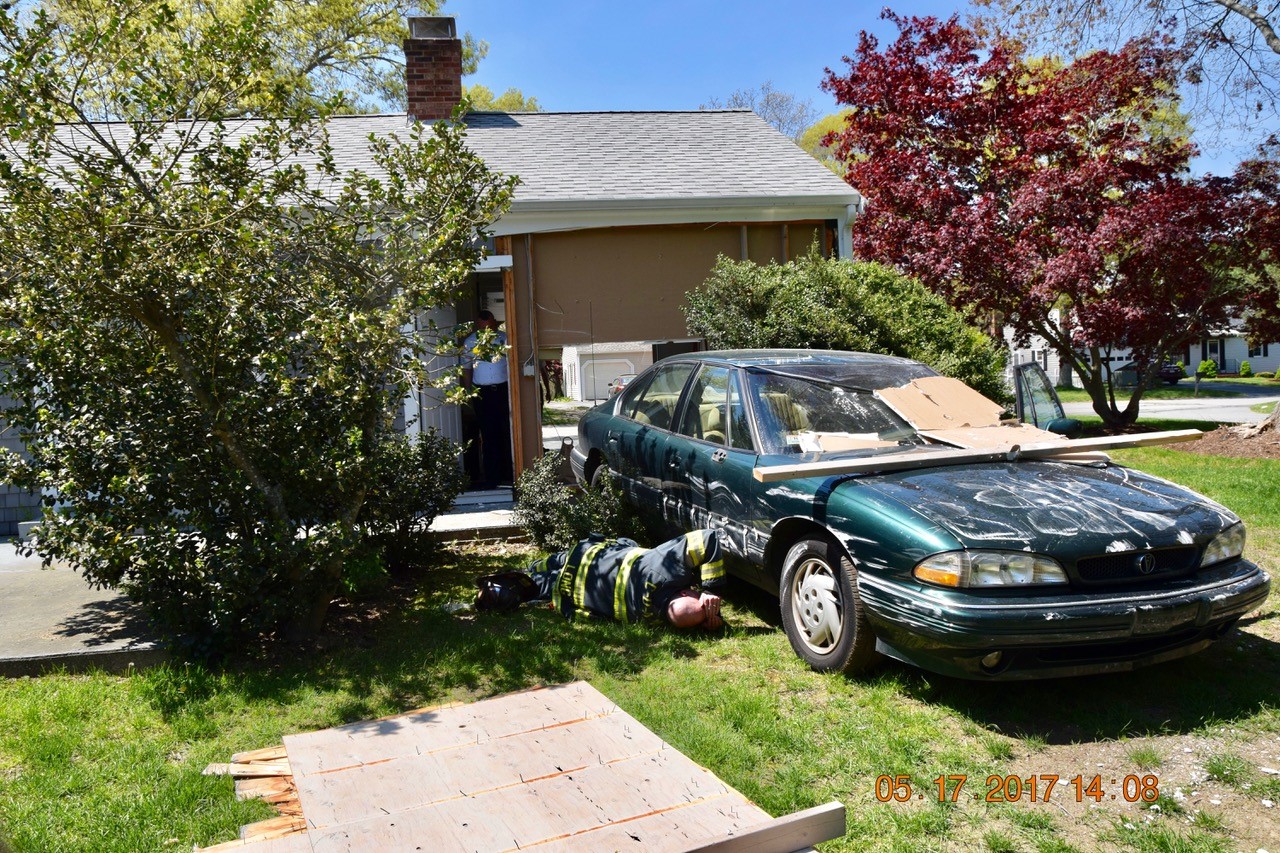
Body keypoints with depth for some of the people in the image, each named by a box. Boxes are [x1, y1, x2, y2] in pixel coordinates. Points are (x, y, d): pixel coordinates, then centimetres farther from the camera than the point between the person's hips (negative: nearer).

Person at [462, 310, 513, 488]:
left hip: (503, 390, -1)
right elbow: (466, 369, 12)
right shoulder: (469, 343, 6)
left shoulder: (504, 339, 2)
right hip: (482, 393, 1)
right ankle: (491, 477, 8)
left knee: (507, 433, 1)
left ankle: (508, 475, 11)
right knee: (488, 436, 3)